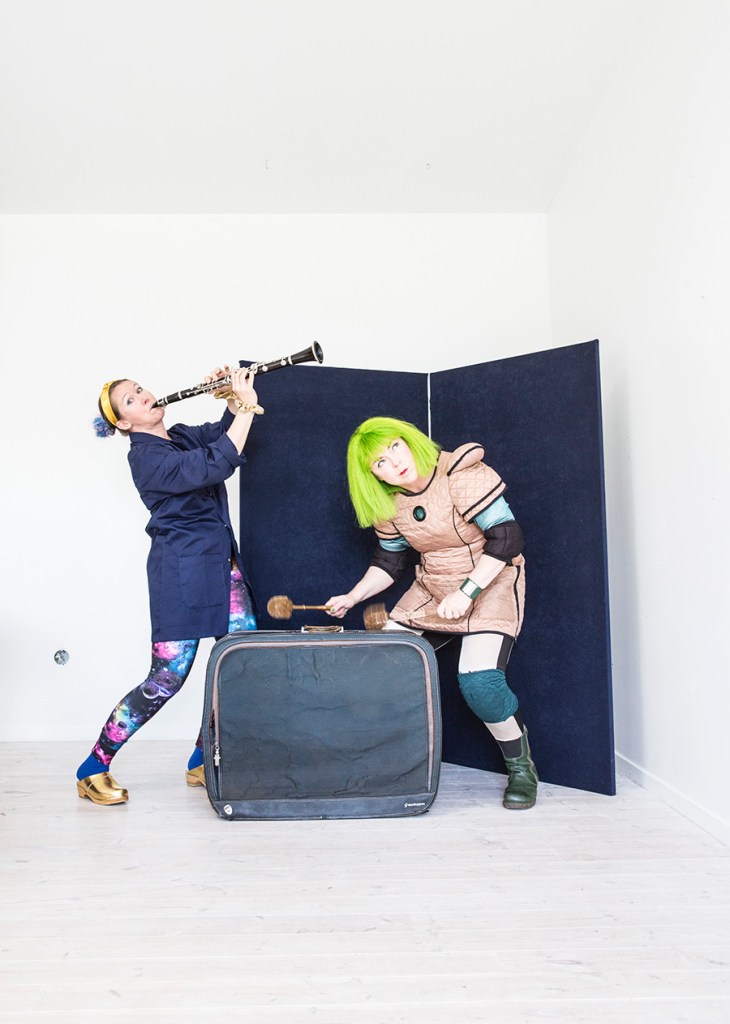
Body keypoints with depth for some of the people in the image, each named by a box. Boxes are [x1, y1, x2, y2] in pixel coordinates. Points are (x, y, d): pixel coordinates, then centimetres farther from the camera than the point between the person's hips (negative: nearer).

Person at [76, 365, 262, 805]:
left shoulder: (183, 436, 12)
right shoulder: (146, 457, -14)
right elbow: (216, 466, -26)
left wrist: (235, 396, -6)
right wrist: (247, 406, -22)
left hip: (221, 562, 8)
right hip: (181, 568, -8)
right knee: (168, 678, -7)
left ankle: (203, 762, 19)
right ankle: (94, 768, 10)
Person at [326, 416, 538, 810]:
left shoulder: (461, 476, -21)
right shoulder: (389, 503, 0)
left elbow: (507, 537, -23)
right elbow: (389, 561, 12)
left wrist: (466, 592, -26)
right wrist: (351, 597, 0)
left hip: (490, 581, -7)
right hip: (431, 589, 7)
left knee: (479, 681, -23)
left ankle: (521, 767, 3)